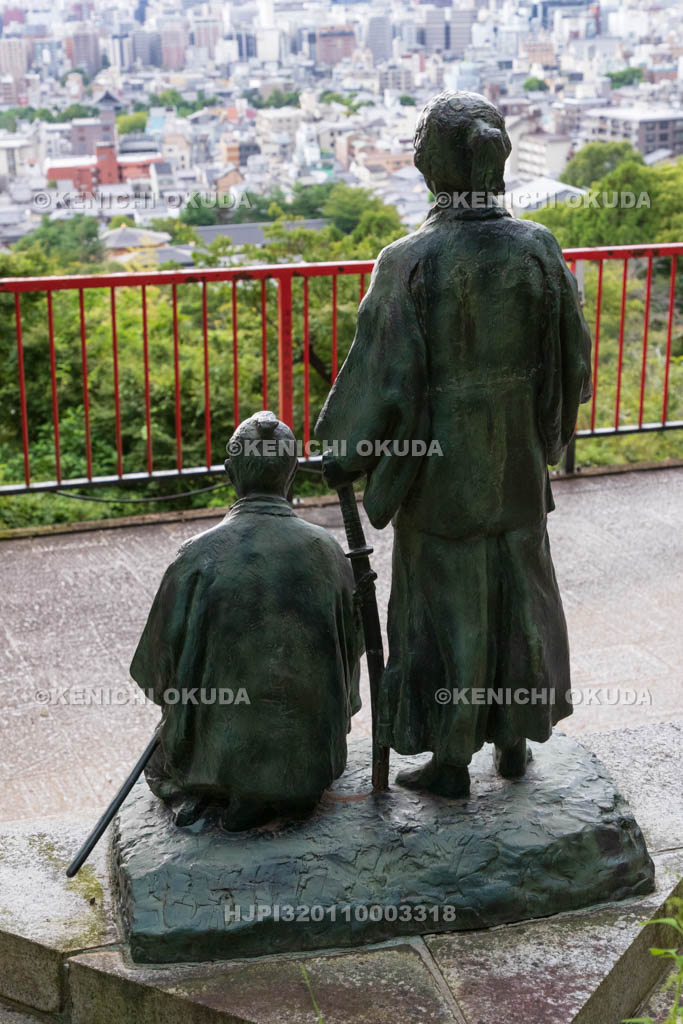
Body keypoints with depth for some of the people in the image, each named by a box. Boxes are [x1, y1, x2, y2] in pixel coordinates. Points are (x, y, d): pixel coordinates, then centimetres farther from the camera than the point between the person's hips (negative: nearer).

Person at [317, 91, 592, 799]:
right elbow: (572, 357, 0)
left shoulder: (410, 263, -20)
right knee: (517, 590, 19)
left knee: (446, 600, 10)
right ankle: (515, 741, 34)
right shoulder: (537, 249, -8)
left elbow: (383, 376, -16)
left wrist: (345, 453, -1)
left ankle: (450, 761, 23)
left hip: (439, 466, -3)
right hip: (518, 463, 4)